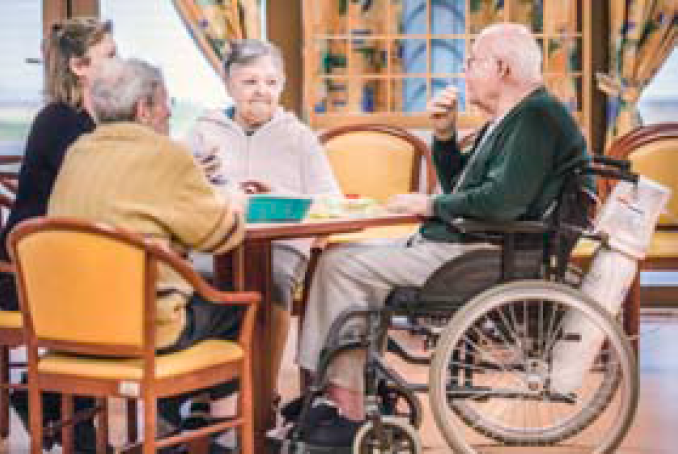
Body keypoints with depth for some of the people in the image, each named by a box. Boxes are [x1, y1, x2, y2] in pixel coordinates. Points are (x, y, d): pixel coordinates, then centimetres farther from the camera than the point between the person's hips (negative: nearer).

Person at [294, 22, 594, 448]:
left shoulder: (538, 117, -15)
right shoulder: (512, 118, 19)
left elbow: (502, 201, -27)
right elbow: (460, 187, 26)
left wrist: (431, 205, -12)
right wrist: (445, 135, 10)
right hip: (455, 244, 11)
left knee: (341, 265, -13)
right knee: (342, 257, 12)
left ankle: (350, 413, -7)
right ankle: (333, 390, 9)